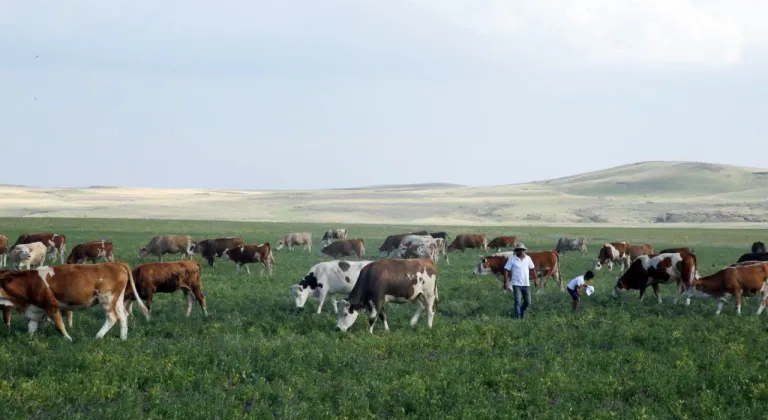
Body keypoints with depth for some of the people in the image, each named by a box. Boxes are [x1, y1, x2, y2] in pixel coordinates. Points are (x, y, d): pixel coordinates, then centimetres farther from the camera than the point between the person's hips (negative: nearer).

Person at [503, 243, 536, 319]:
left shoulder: (528, 258, 3)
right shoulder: (512, 259, -6)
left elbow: (533, 268, 14)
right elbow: (506, 270, -5)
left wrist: (536, 279, 12)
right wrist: (506, 283, -11)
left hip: (526, 284, 3)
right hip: (516, 284, -3)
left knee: (528, 302, 7)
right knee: (517, 301, -8)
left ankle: (522, 312, 35)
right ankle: (518, 318, -2)